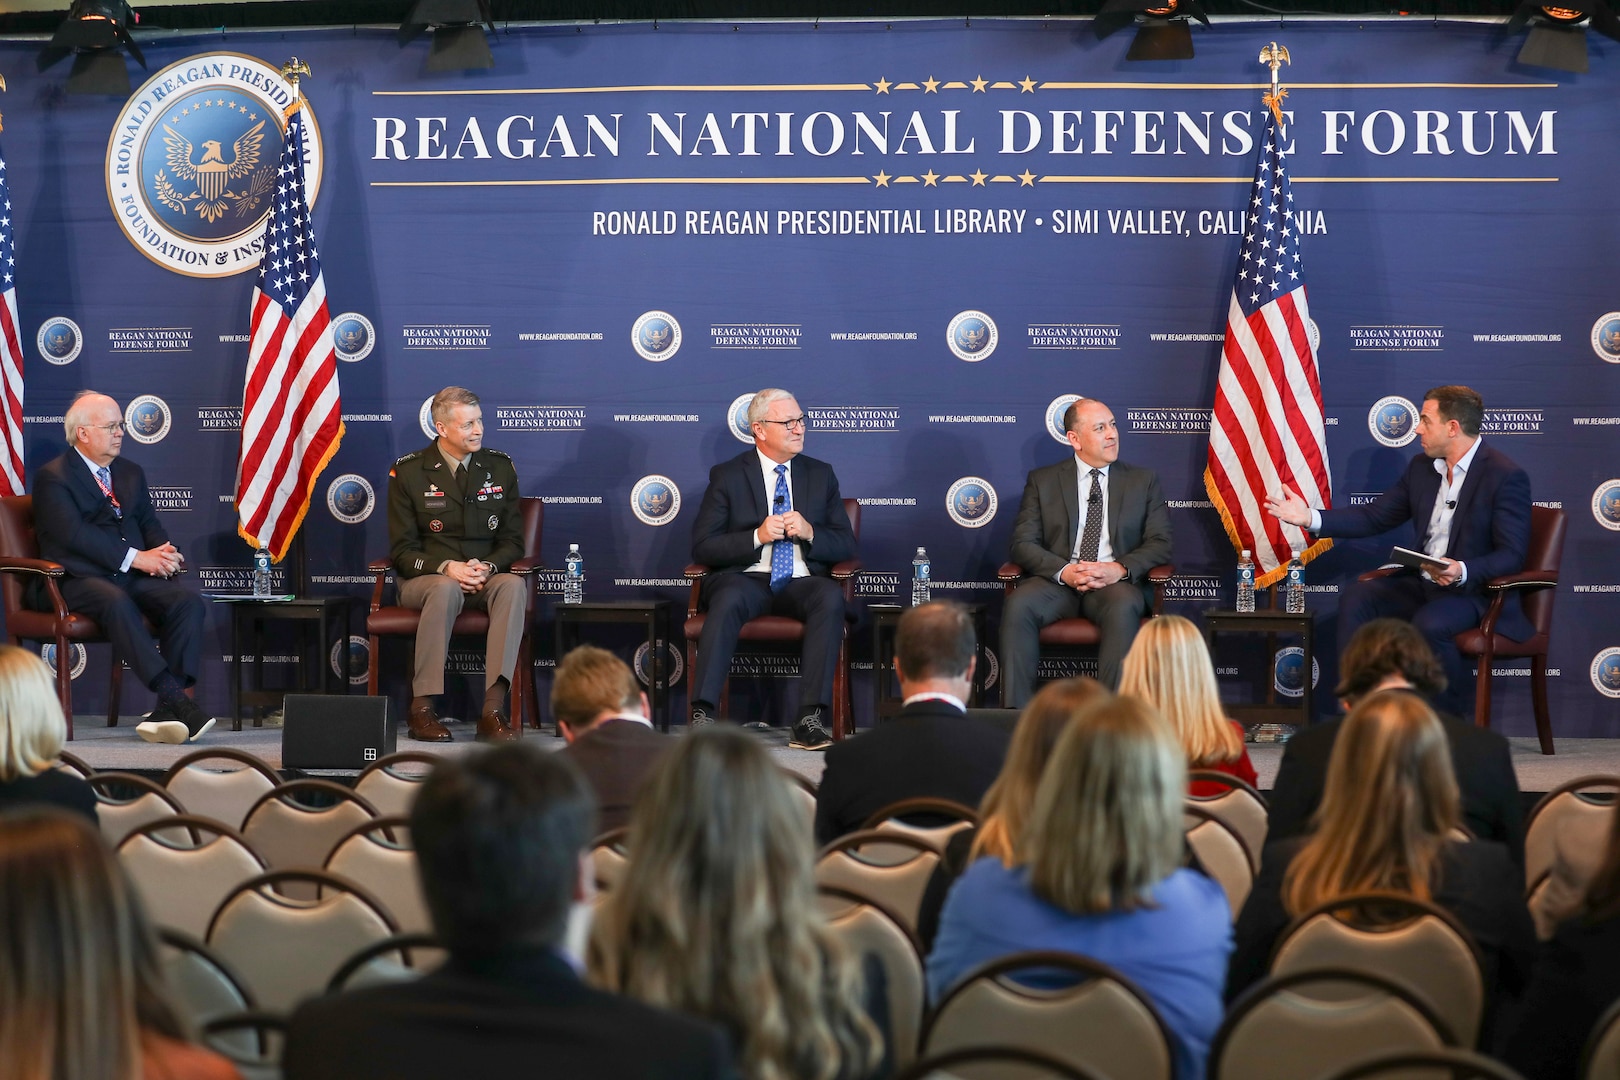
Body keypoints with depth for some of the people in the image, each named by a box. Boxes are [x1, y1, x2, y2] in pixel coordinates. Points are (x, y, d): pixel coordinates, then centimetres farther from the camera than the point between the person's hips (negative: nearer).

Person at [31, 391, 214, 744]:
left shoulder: (130, 472, 23)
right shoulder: (52, 477, 0)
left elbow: (150, 524, 19)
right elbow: (74, 534, -14)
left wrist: (162, 553, -7)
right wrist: (135, 558, -20)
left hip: (133, 578, 6)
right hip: (77, 580, -6)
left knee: (188, 601, -23)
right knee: (116, 601, -39)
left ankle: (166, 712, -32)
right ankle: (174, 699, -44)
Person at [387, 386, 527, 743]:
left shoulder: (500, 467, 8)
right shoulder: (407, 472, -1)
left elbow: (513, 540, 7)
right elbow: (403, 549, -3)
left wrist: (486, 566, -15)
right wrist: (447, 567, -22)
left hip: (486, 578, 3)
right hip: (426, 577, -2)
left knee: (514, 585, -33)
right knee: (446, 588, -39)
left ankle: (493, 708, -41)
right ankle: (422, 708, -36)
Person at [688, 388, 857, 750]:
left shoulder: (821, 475, 16)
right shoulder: (727, 476, 8)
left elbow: (846, 545, 13)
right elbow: (702, 547, 0)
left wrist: (810, 533, -9)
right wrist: (757, 536, -14)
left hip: (802, 582, 2)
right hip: (746, 579, -2)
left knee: (831, 597, -33)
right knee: (728, 600, -38)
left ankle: (810, 719, -37)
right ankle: (702, 714, -41)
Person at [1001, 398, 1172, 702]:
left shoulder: (1143, 480, 15)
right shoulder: (1042, 481, 14)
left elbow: (1160, 543, 7)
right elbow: (1023, 543, 4)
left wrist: (1120, 568, -14)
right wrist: (1064, 571, -16)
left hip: (1116, 583, 0)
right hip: (1057, 582, 1)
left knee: (1124, 608, -37)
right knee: (1018, 605, -32)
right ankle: (1015, 712, -31)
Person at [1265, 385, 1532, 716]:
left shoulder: (1506, 476, -13)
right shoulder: (1422, 466, 10)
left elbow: (1512, 556, -18)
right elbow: (1375, 517, 14)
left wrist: (1462, 571, -35)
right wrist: (1311, 518, 3)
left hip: (1479, 591, -7)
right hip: (1423, 584, 7)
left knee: (1430, 623, -35)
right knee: (1356, 598, -13)